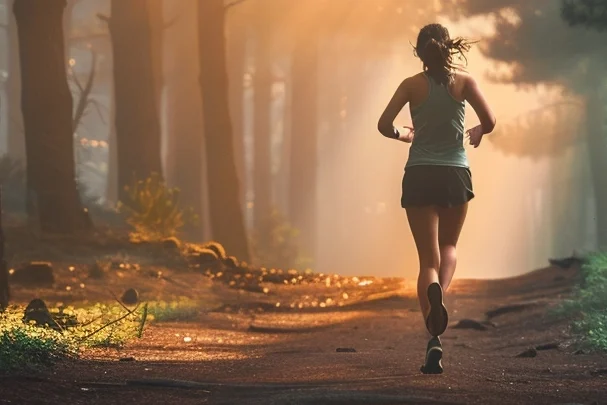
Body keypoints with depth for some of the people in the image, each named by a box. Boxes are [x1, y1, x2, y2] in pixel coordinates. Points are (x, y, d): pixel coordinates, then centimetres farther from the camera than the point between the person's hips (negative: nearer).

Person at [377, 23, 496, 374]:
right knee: (449, 246, 22)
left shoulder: (412, 85, -1)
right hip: (455, 174, 0)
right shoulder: (464, 82, -1)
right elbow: (490, 121, -8)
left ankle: (435, 340, -15)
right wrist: (475, 134, 15)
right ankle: (439, 295, -11)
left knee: (428, 258, 2)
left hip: (419, 175, 0)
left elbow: (385, 125, -8)